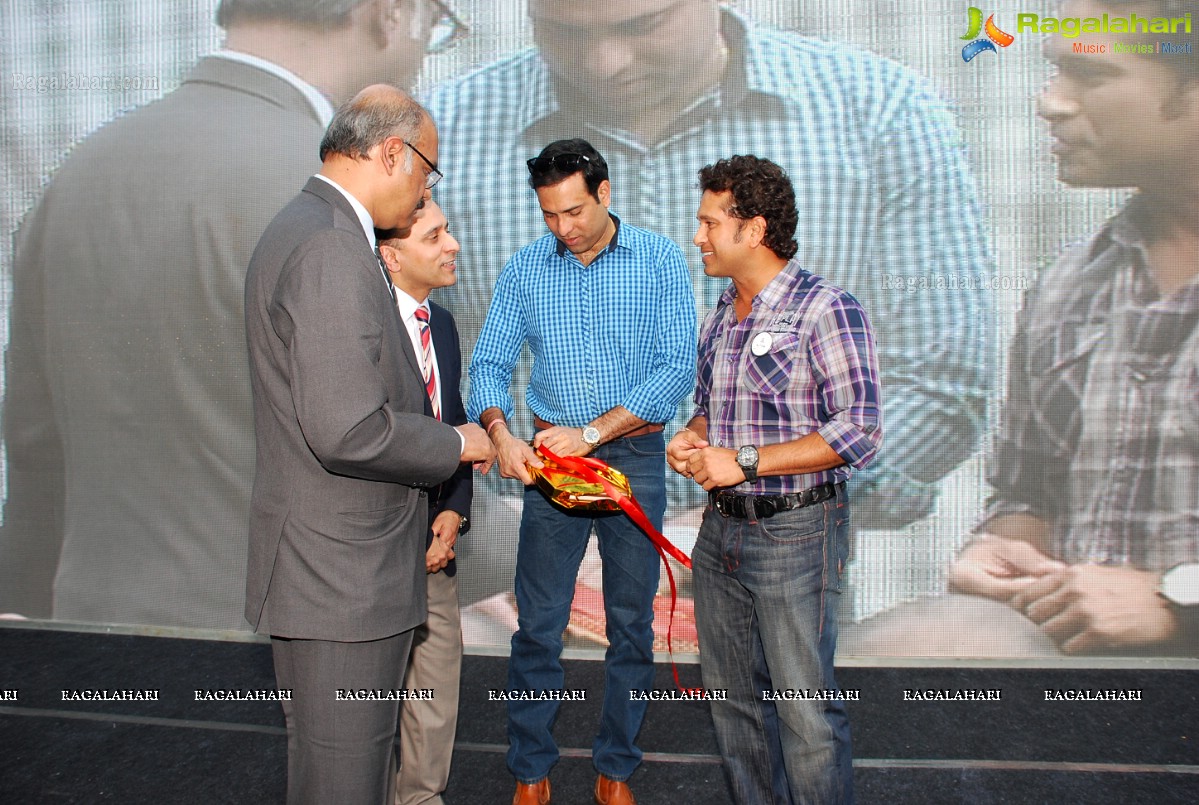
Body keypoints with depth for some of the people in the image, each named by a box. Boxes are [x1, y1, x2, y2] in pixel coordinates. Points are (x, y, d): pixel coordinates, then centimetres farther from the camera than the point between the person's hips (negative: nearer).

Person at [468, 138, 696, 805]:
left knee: (632, 624, 9)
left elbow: (679, 367, -11)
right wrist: (500, 432, -20)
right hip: (552, 457, 1)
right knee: (539, 624, 5)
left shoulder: (660, 261, -4)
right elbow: (491, 362, 1)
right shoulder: (525, 269, 4)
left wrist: (591, 431, -18)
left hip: (635, 455, -1)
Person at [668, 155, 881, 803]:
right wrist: (691, 438, 0)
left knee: (805, 711, 3)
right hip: (721, 529, 8)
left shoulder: (826, 308, -13)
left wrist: (745, 462, -19)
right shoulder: (719, 318, 11)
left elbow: (859, 431, -18)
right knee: (732, 700, 18)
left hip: (795, 534, -7)